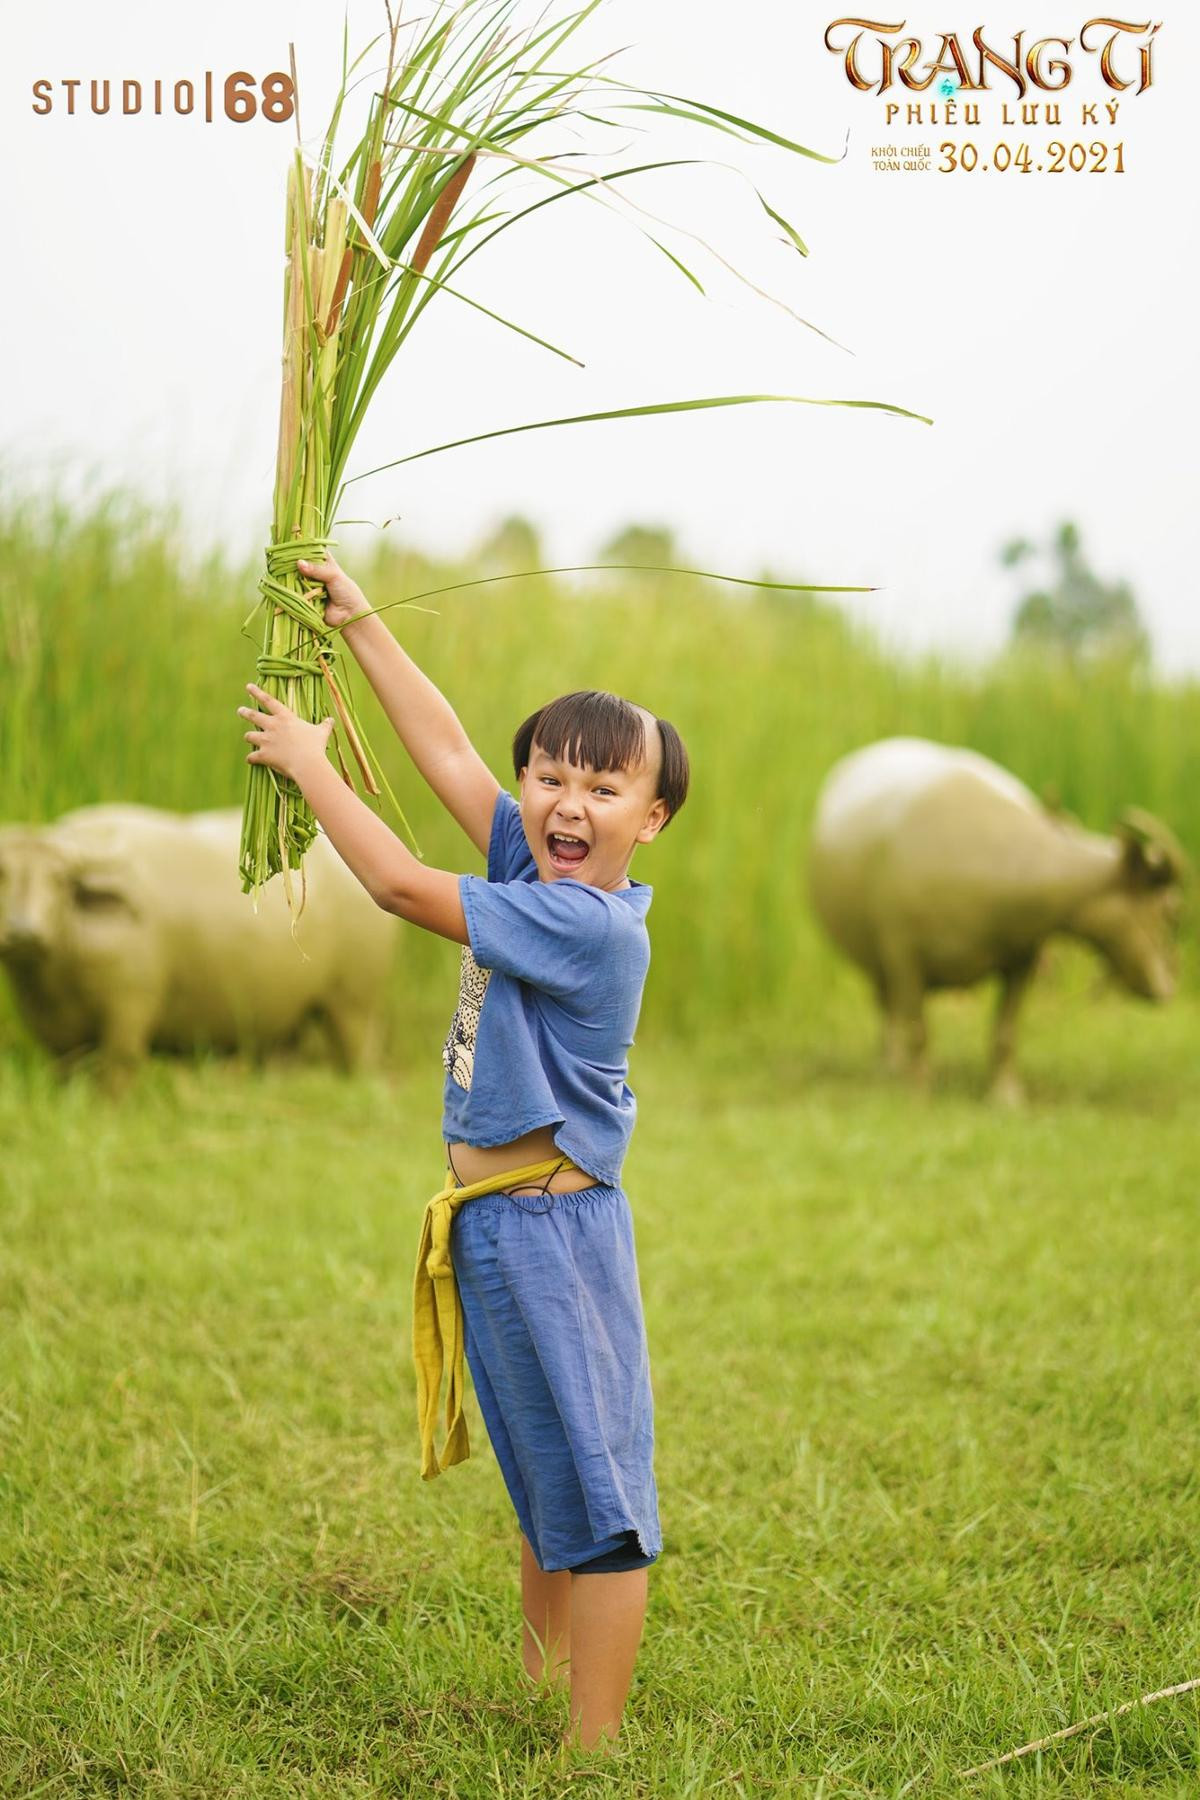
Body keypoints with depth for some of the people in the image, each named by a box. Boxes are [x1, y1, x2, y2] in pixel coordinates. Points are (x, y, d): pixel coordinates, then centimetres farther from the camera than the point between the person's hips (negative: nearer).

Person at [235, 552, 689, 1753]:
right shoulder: (540, 875, 4)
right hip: (491, 1223, 10)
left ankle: (594, 1746, 2)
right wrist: (361, 628, 16)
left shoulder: (590, 925, -21)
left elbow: (401, 887, -19)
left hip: (551, 1228, -10)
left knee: (595, 1486, -3)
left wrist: (310, 764, -7)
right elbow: (448, 754, 14)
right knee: (541, 1477, 22)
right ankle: (542, 1679, 38)